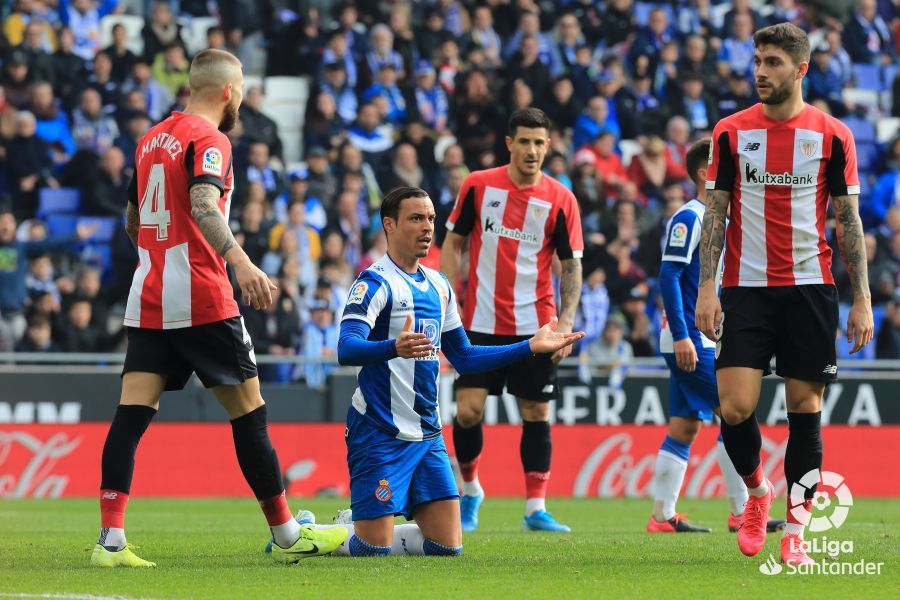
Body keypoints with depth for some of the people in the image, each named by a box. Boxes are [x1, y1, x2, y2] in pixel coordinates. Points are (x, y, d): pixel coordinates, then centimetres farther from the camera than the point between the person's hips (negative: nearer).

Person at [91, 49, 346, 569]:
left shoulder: (153, 138, 16)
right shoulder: (209, 139, -8)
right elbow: (204, 205, -27)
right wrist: (241, 262, -40)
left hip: (148, 300, 7)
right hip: (200, 299, -7)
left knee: (133, 413, -3)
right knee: (249, 409, 3)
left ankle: (111, 541, -15)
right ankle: (288, 536, 11)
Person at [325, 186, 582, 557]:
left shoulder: (438, 286, 14)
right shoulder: (375, 283, -11)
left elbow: (464, 358, 21)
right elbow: (346, 349, -26)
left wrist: (531, 347, 16)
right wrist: (394, 348, -45)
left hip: (427, 435, 7)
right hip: (380, 434, -7)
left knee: (447, 546, 1)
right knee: (374, 549, -10)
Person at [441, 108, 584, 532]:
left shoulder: (560, 199, -2)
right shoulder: (478, 186, 0)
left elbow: (571, 266, 1)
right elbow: (452, 244, 7)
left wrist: (566, 321, -11)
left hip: (534, 325, 0)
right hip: (481, 323, 0)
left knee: (536, 413, 0)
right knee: (468, 410, -6)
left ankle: (535, 508, 6)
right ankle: (470, 489, 18)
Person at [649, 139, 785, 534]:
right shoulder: (689, 218, -12)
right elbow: (668, 276, -18)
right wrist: (681, 335, -23)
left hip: (705, 340, 10)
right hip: (691, 340, -10)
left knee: (685, 427, 8)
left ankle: (663, 516, 9)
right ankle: (741, 512, -8)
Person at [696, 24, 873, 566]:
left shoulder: (832, 135, 2)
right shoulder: (731, 132, 4)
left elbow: (849, 220, 4)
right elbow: (715, 214, 5)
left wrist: (863, 299, -1)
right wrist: (706, 288, -4)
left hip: (810, 289, 0)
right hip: (747, 291, 0)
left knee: (805, 409, -1)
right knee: (735, 408, -11)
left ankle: (795, 531, 8)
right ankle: (757, 491, 17)